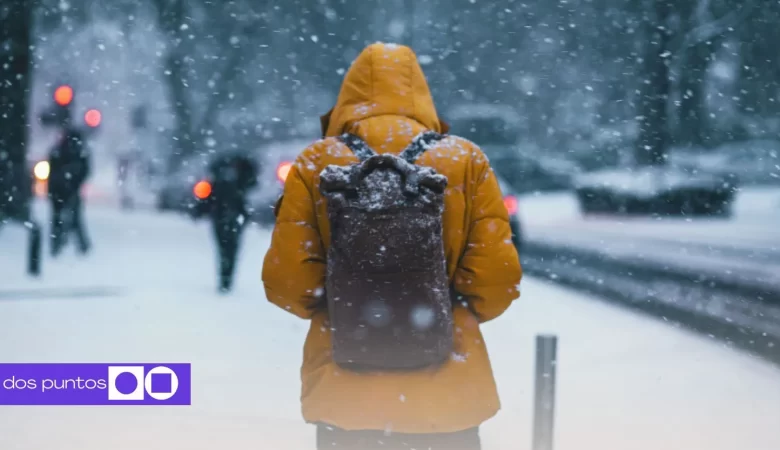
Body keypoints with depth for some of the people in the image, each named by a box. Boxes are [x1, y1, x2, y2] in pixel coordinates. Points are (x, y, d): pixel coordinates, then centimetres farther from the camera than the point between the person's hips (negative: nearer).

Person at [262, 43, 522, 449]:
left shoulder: (317, 163, -3)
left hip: (345, 394, 0)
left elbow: (285, 280, -6)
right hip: (445, 396, 0)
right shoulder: (466, 160, -3)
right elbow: (499, 276, -7)